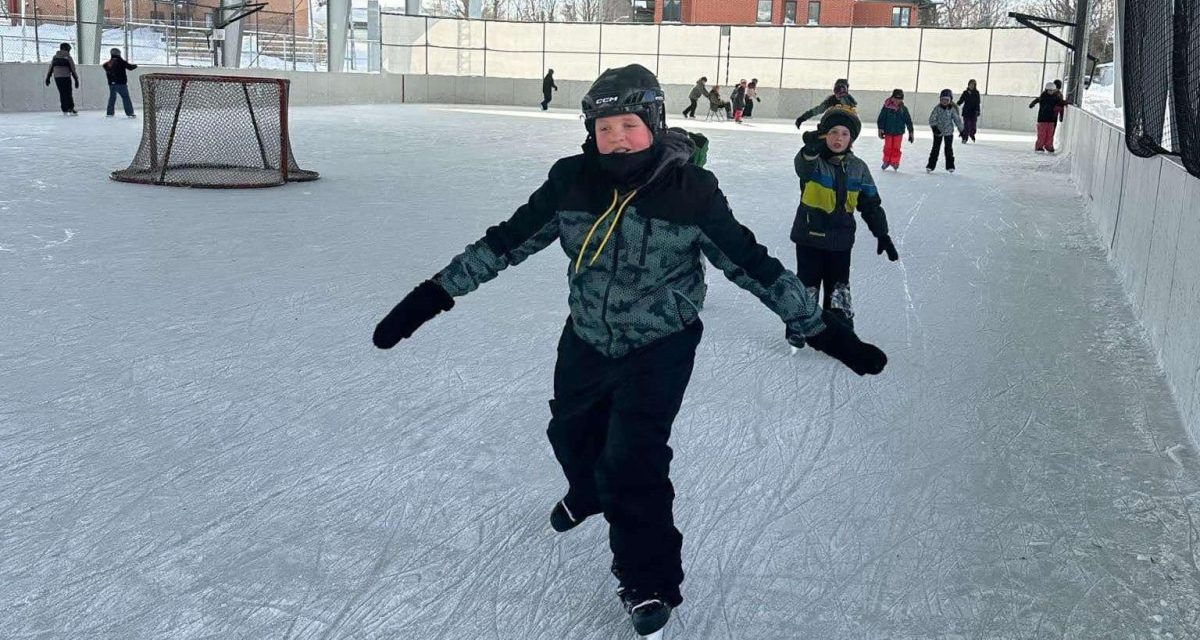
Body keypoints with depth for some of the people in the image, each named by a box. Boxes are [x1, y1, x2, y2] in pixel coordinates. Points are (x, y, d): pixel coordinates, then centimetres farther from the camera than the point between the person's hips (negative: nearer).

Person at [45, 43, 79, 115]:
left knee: (62, 93, 9)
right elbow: (73, 69, -5)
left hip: (57, 77, 5)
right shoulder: (68, 57, -3)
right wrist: (76, 79, -1)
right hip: (66, 77, -5)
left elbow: (50, 68, 12)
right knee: (68, 93, -3)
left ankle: (64, 110, 6)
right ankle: (71, 109, -13)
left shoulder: (55, 57, 11)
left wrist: (48, 78, 18)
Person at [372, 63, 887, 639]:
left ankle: (648, 582, 13)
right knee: (571, 433, 24)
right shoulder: (572, 181, -13)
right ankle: (588, 492, 61)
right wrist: (433, 294, -9)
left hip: (660, 346, -4)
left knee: (633, 461, -11)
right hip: (587, 337, 4)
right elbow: (507, 241, -7)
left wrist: (824, 330, -12)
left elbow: (752, 264, -13)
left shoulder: (691, 190, -19)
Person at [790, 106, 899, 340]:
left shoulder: (858, 168, 1)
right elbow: (803, 166, -38)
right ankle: (797, 327, 22)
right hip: (810, 234, -3)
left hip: (841, 238, 3)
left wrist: (882, 234, 3)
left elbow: (871, 203, 7)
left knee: (839, 287, 12)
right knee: (808, 284, 5)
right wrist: (811, 149, -60)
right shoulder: (813, 160, -11)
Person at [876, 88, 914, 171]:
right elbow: (881, 119, -3)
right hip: (888, 132, -1)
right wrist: (881, 129, -8)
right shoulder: (886, 107, -9)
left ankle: (895, 162, 15)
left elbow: (908, 121, 5)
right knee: (888, 148, 5)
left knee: (896, 148, 2)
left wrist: (910, 132, 5)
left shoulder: (903, 109, -2)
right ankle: (886, 161, 22)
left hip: (899, 132, 1)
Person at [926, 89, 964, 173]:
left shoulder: (952, 109, -3)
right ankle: (931, 165, 6)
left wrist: (961, 130, 3)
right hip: (938, 132, -1)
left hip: (949, 132, 1)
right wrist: (934, 127, -25)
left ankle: (950, 166, 14)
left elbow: (957, 120, 2)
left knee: (949, 148, 6)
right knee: (936, 148, 2)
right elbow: (932, 119, -11)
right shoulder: (937, 108, -8)